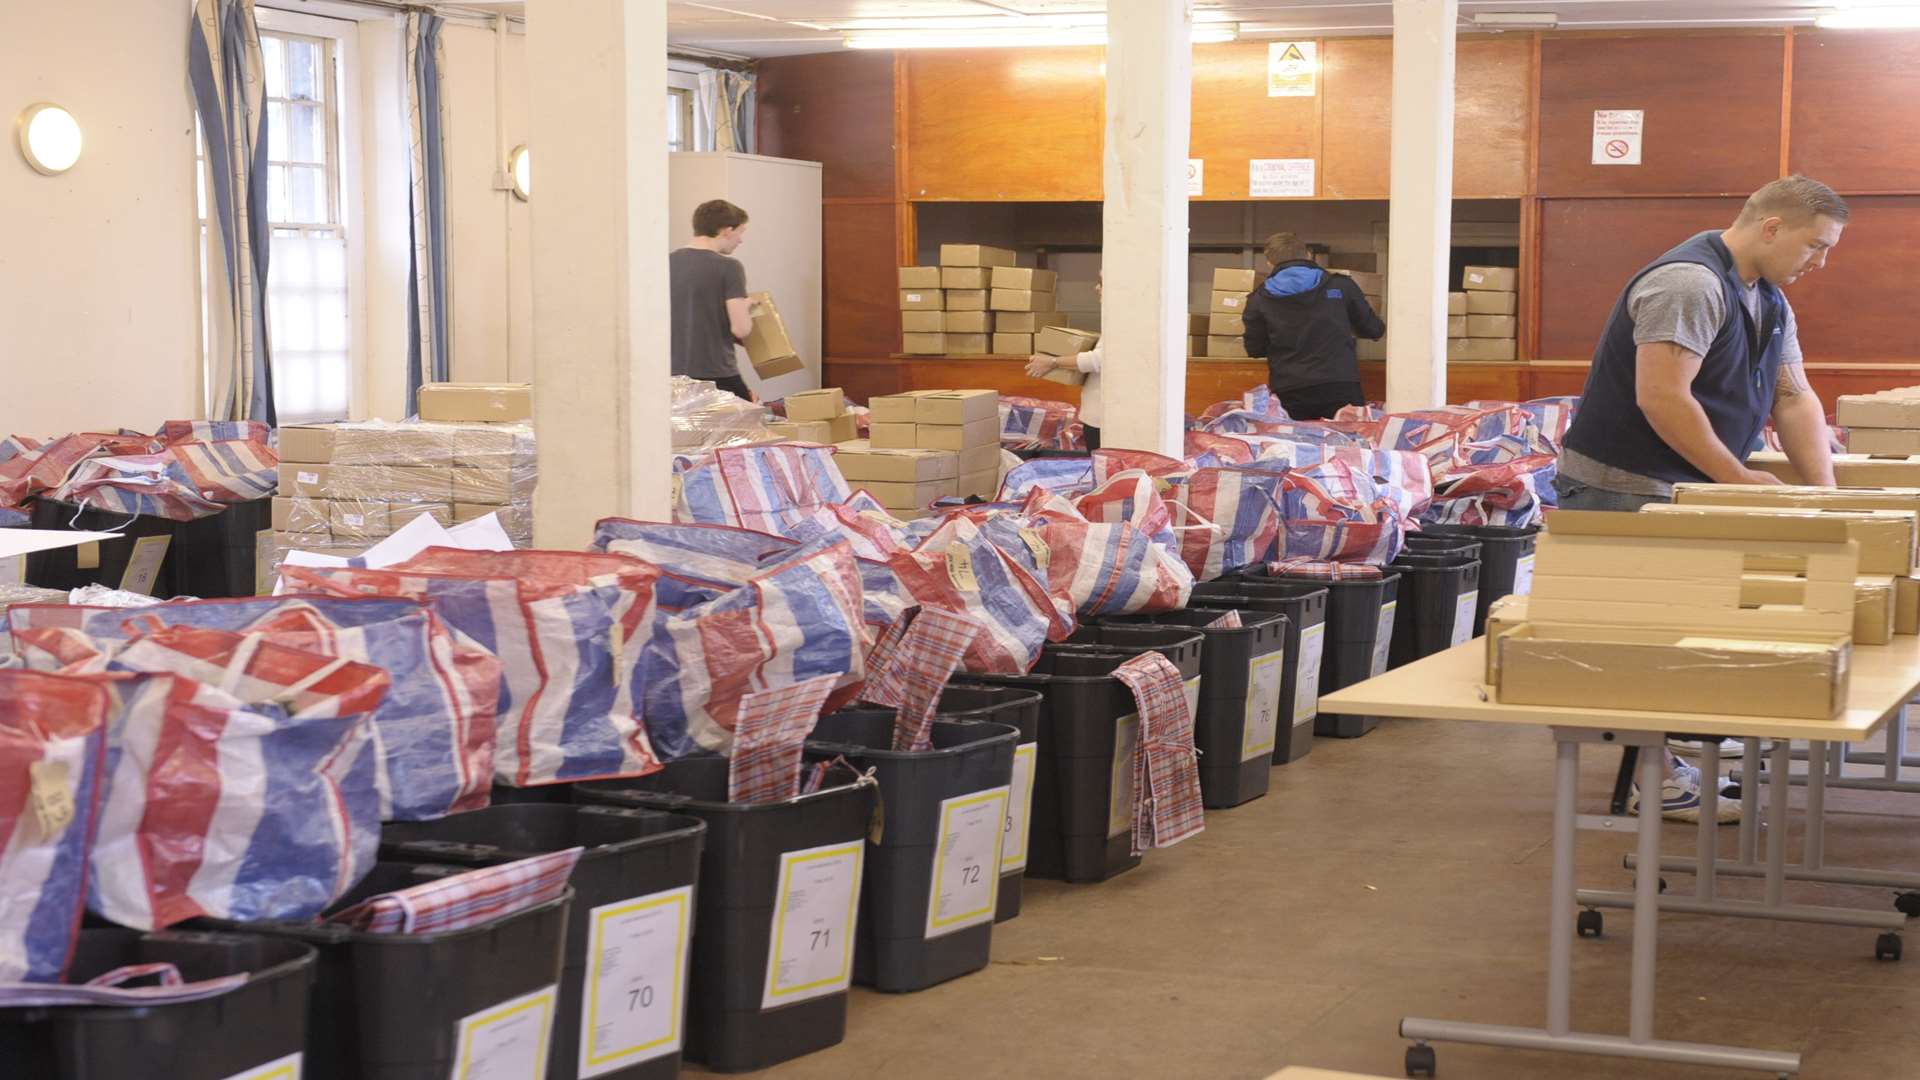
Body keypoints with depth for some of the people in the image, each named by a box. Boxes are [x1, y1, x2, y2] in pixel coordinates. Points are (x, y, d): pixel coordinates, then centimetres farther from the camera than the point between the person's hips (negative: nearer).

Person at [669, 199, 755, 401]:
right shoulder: (728, 267, -10)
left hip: (675, 374, 5)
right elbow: (741, 329, -14)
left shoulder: (668, 263, 5)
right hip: (717, 376, -5)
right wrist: (746, 310, 6)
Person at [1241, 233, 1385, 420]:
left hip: (1289, 396, 0)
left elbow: (1254, 349, 14)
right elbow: (1373, 330, 16)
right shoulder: (1340, 285, 7)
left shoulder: (1258, 300, 5)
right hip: (1341, 388, 0)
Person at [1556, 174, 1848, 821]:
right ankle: (1654, 777, -1)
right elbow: (1661, 397, -27)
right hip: (1620, 488, -10)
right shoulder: (1689, 283, -20)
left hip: (1682, 490, 10)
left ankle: (1656, 758, 17)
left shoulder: (1768, 300, 14)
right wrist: (1737, 477, -21)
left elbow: (1794, 397, 14)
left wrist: (1825, 491, 1)